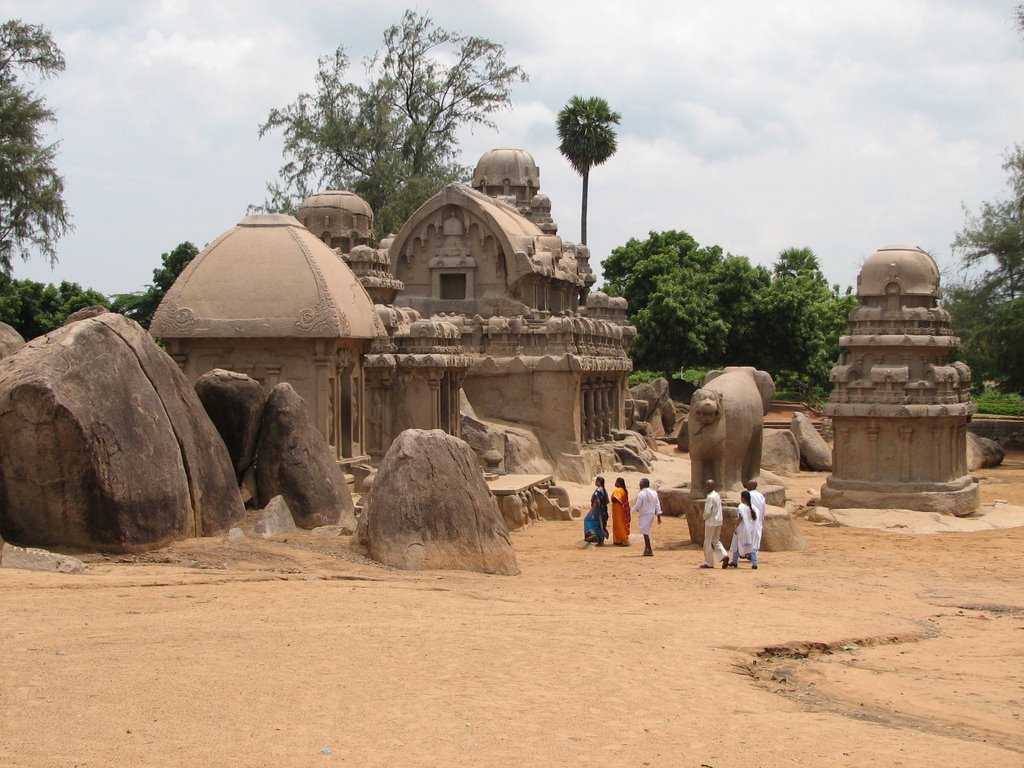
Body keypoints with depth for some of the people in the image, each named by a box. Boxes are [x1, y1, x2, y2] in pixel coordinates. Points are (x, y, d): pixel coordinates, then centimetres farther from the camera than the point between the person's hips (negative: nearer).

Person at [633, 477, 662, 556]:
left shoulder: (641, 494, -14)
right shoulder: (653, 493, 7)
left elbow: (638, 506, -14)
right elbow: (657, 505, 7)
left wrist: (633, 510, 8)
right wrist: (658, 516, 10)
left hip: (644, 515, -8)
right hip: (652, 514, 8)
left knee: (645, 532, -3)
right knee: (646, 532, 18)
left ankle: (649, 551, -4)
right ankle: (646, 549, 22)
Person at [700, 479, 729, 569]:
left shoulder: (710, 497, -18)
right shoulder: (717, 495, 10)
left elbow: (708, 512, -22)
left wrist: (704, 518, -2)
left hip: (711, 522, -9)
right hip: (718, 522, 9)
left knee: (708, 542, 2)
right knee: (716, 541, 16)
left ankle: (709, 563, 7)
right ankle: (724, 555, -1)